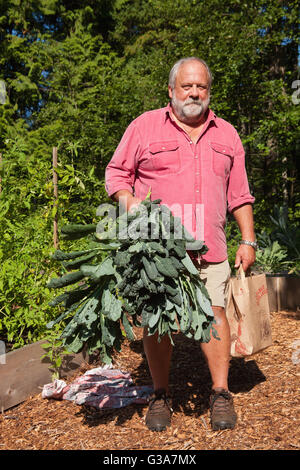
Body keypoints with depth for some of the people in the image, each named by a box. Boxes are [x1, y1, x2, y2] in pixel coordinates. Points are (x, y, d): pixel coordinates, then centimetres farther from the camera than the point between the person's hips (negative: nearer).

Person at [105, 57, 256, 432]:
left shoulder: (226, 134, 16)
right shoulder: (144, 126, 7)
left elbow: (239, 193, 15)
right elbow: (116, 173, 7)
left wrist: (248, 240, 10)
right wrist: (131, 206, -12)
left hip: (208, 246, 2)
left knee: (213, 312, -4)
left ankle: (221, 394, 14)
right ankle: (160, 395, 18)